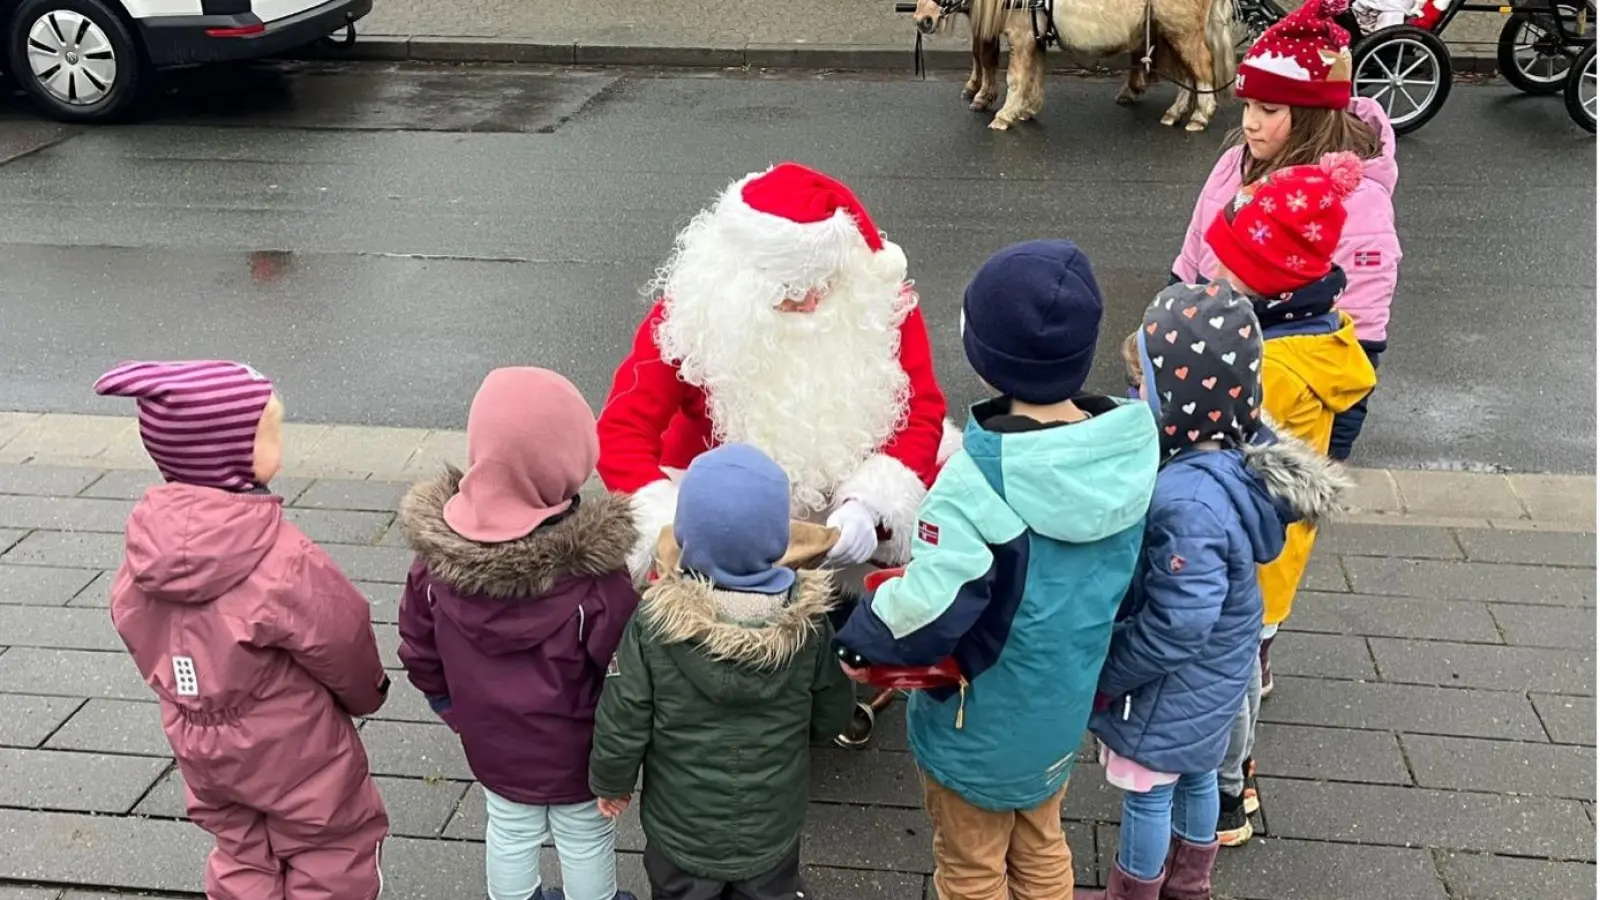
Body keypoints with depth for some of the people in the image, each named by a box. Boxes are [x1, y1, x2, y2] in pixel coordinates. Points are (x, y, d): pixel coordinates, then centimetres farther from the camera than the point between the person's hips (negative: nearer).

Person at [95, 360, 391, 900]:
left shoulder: (145, 546, -14)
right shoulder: (282, 562, -32)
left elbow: (136, 632, 0)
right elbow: (342, 642, -17)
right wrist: (368, 693, 6)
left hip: (200, 747, 6)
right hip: (294, 751, -6)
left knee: (241, 855, 26)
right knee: (333, 852, 17)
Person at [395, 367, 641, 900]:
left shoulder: (438, 549, -19)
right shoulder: (590, 569, -34)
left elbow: (419, 651, -4)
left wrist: (454, 706, 14)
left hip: (491, 744, 4)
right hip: (577, 750, -3)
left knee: (510, 832, 26)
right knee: (585, 838, 21)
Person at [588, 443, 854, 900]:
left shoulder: (653, 621, -25)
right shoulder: (809, 622, -20)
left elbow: (621, 723, -16)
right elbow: (830, 718, -6)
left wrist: (611, 782, 4)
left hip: (681, 829, -1)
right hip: (773, 829, 1)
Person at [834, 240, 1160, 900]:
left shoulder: (980, 476, -33)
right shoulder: (1131, 448, -14)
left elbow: (929, 606, -33)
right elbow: (1122, 572, 0)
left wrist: (861, 642, -13)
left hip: (980, 721, -5)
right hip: (1065, 704, 6)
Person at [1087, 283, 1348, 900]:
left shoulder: (1190, 502, -39)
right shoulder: (1247, 454, -12)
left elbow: (1176, 624, -32)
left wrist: (1105, 676, -19)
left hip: (1169, 689, -8)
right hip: (1213, 679, 8)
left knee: (1147, 795, 15)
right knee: (1195, 777, 27)